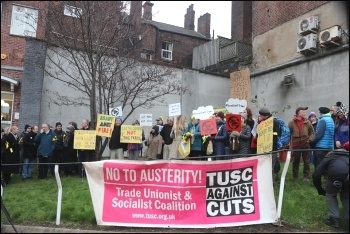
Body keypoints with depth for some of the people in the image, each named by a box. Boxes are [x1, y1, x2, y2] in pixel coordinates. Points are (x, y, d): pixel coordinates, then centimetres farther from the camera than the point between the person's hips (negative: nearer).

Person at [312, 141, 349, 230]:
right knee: (346, 196, 30)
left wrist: (320, 190, 34)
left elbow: (316, 175, 21)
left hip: (336, 174, -3)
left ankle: (334, 219, 20)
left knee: (330, 194, 27)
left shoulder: (329, 157, 33)